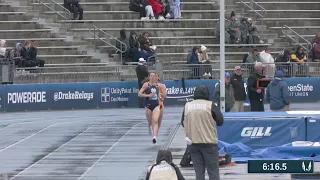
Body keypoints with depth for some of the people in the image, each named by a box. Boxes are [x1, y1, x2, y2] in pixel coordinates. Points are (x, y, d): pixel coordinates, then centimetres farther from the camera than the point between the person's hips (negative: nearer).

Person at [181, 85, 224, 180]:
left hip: (193, 143, 3)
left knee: (199, 171, 7)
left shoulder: (187, 106, 2)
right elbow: (220, 121, -3)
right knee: (213, 170, 1)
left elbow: (183, 123, 10)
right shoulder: (210, 105, -7)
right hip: (209, 142, -3)